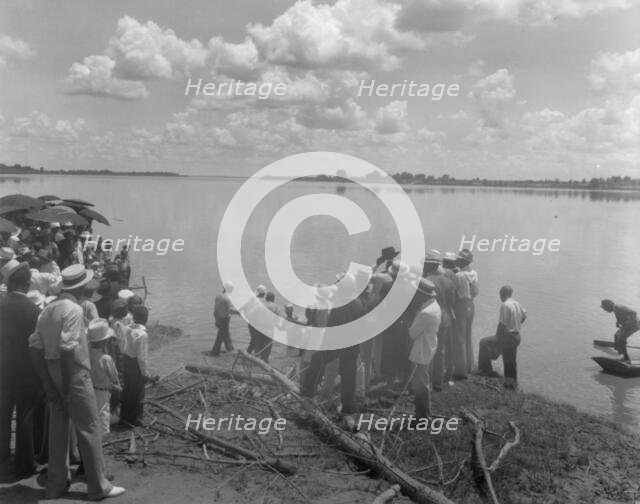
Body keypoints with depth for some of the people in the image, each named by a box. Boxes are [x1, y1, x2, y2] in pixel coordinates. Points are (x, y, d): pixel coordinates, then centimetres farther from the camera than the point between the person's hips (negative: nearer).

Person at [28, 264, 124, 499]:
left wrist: (47, 381, 7)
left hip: (53, 372, 8)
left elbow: (35, 346, 5)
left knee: (58, 428, 16)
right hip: (73, 373, -8)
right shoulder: (74, 310, -16)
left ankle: (56, 484, 25)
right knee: (89, 428, 2)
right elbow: (66, 349, -23)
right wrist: (67, 387, -18)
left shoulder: (48, 309, 7)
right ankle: (98, 486, 9)